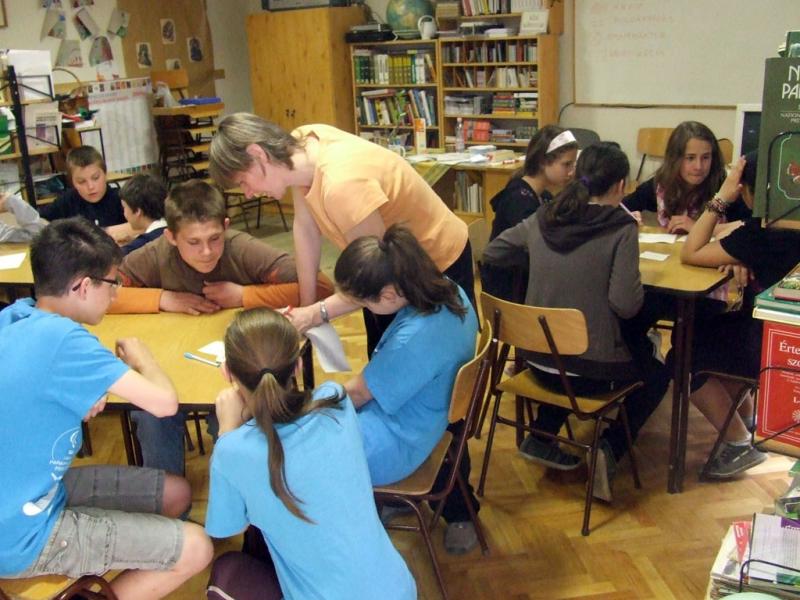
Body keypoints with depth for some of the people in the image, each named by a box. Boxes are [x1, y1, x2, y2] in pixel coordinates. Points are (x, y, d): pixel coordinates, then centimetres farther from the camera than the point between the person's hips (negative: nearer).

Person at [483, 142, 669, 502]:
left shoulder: (542, 219, 0)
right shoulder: (621, 228, -14)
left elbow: (491, 254, 13)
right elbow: (625, 305, -20)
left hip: (539, 361, 5)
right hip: (592, 370, -5)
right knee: (658, 374, 26)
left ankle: (542, 436, 26)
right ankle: (610, 449, 4)